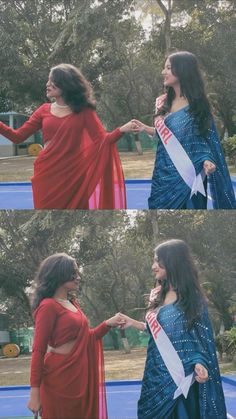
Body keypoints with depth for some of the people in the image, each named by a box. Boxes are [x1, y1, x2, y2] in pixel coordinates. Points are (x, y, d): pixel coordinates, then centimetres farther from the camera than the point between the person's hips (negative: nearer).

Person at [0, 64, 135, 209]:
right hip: (46, 175, 3)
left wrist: (122, 130, -26)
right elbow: (18, 136, 6)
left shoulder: (83, 111, -1)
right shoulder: (45, 110, 7)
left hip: (73, 175, -3)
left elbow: (102, 140, -8)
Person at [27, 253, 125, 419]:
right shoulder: (48, 306, -12)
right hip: (60, 378, -8)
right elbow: (38, 351, -14)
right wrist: (35, 392, -17)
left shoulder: (73, 304, 12)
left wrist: (108, 324, 5)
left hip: (81, 375, 8)